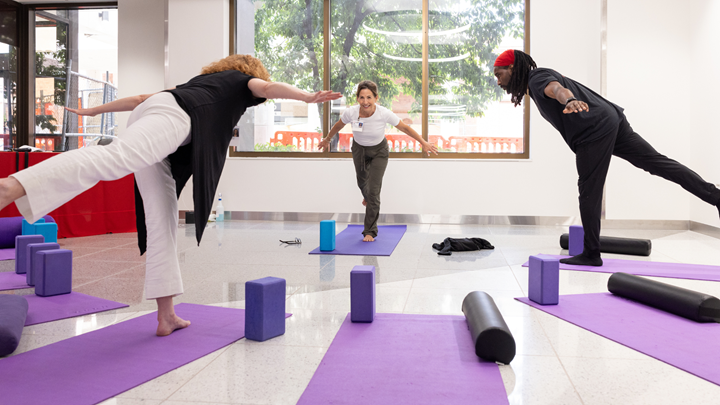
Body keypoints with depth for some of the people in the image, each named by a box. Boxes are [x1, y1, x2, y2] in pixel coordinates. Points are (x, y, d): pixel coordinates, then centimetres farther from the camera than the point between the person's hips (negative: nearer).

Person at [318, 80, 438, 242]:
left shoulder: (385, 114, -32)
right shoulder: (350, 112, -28)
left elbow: (405, 128, -16)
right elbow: (338, 126, -5)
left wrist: (424, 143, -11)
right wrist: (327, 140, 9)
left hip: (379, 151, -2)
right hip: (359, 149, 3)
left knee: (373, 192, -11)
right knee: (362, 182, 25)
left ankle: (370, 231, 4)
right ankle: (367, 197, 64)